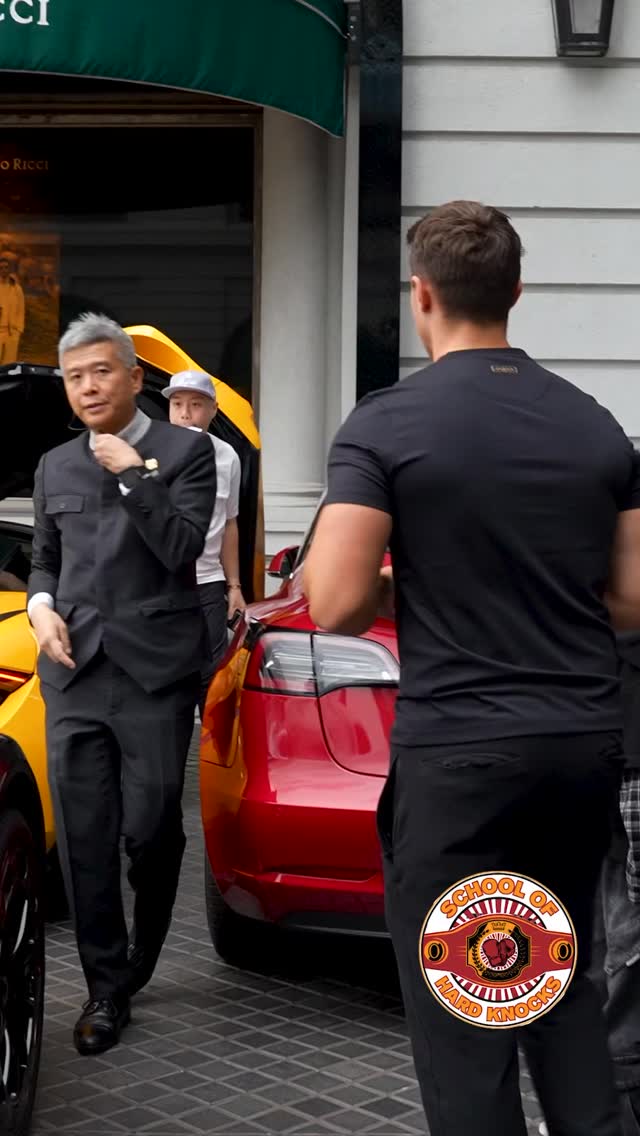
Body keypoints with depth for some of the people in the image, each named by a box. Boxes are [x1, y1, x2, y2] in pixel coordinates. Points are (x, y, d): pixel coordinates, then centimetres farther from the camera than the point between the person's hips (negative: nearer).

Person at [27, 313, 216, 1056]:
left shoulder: (183, 450, 1)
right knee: (83, 839, 1)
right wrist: (39, 605, 2)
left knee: (149, 828, 1)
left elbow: (183, 550, -10)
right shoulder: (54, 467, 15)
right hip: (74, 673, 4)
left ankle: (140, 960, 27)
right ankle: (105, 989, 12)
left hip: (154, 669, -4)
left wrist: (132, 475, -13)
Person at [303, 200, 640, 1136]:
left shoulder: (385, 426, -8)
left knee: (459, 1010, 5)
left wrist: (408, 583, 7)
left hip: (458, 749, -5)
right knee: (565, 980, 21)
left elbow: (336, 605, -13)